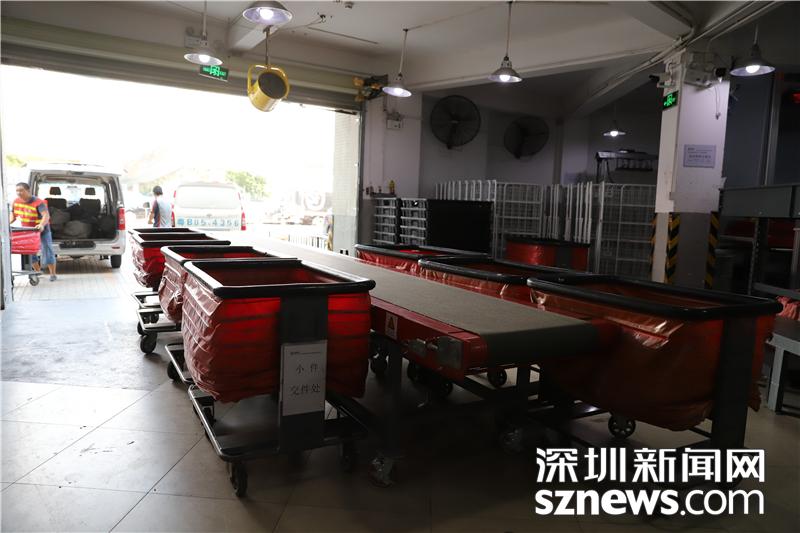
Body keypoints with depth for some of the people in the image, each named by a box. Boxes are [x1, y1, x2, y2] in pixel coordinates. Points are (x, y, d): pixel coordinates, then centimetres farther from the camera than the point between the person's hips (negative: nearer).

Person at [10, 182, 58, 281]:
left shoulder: (38, 202, -25)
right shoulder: (16, 202, -3)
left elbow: (46, 215, -39)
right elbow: (13, 216, 11)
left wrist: (41, 225, -56)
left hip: (42, 230, -6)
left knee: (47, 252, -4)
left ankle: (53, 274, 8)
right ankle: (38, 271, 27)